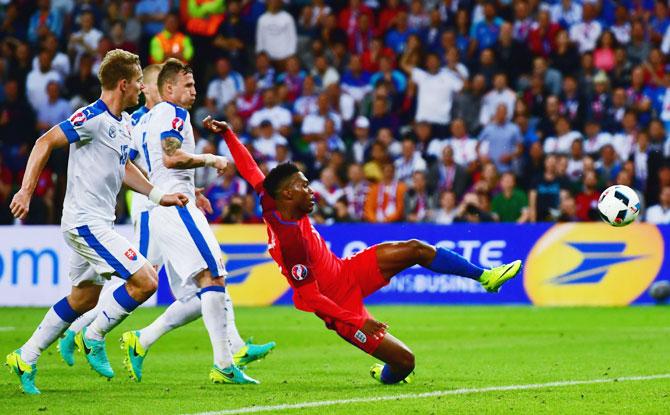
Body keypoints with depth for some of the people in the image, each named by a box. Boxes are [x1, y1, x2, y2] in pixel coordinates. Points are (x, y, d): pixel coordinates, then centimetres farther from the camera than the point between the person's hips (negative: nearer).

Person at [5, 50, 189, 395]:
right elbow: (46, 142, -18)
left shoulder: (123, 122, 12)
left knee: (83, 298, 17)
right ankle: (93, 338, 2)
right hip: (86, 222, -10)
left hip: (97, 223, 10)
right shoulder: (93, 117, -16)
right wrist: (26, 191, -23)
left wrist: (160, 196, 19)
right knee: (145, 281, -14)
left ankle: (25, 358, 24)